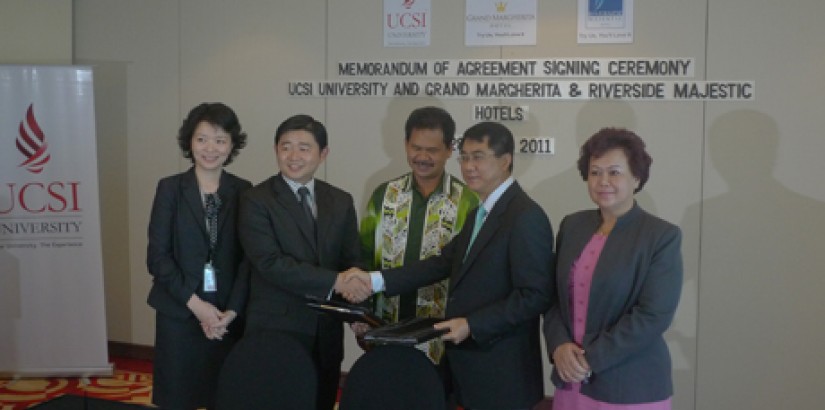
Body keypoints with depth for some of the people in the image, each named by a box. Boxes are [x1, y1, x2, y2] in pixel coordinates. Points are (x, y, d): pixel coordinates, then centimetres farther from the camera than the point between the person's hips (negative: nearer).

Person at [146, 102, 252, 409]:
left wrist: (231, 310, -10)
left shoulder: (243, 191, 2)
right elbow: (157, 256, -5)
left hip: (228, 315, 1)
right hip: (178, 312, -1)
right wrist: (195, 304, -12)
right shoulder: (170, 188, -1)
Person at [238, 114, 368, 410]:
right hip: (276, 332, -4)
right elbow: (271, 263, -18)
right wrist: (335, 281, -24)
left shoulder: (341, 202, 7)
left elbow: (352, 261, 7)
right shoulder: (256, 201, -8)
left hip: (326, 333, 4)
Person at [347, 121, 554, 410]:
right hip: (471, 361, 8)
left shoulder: (526, 217, -17)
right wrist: (375, 280, -2)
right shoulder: (480, 212, 13)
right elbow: (445, 262, 7)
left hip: (502, 372, -8)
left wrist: (472, 324, -22)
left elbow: (535, 296, -21)